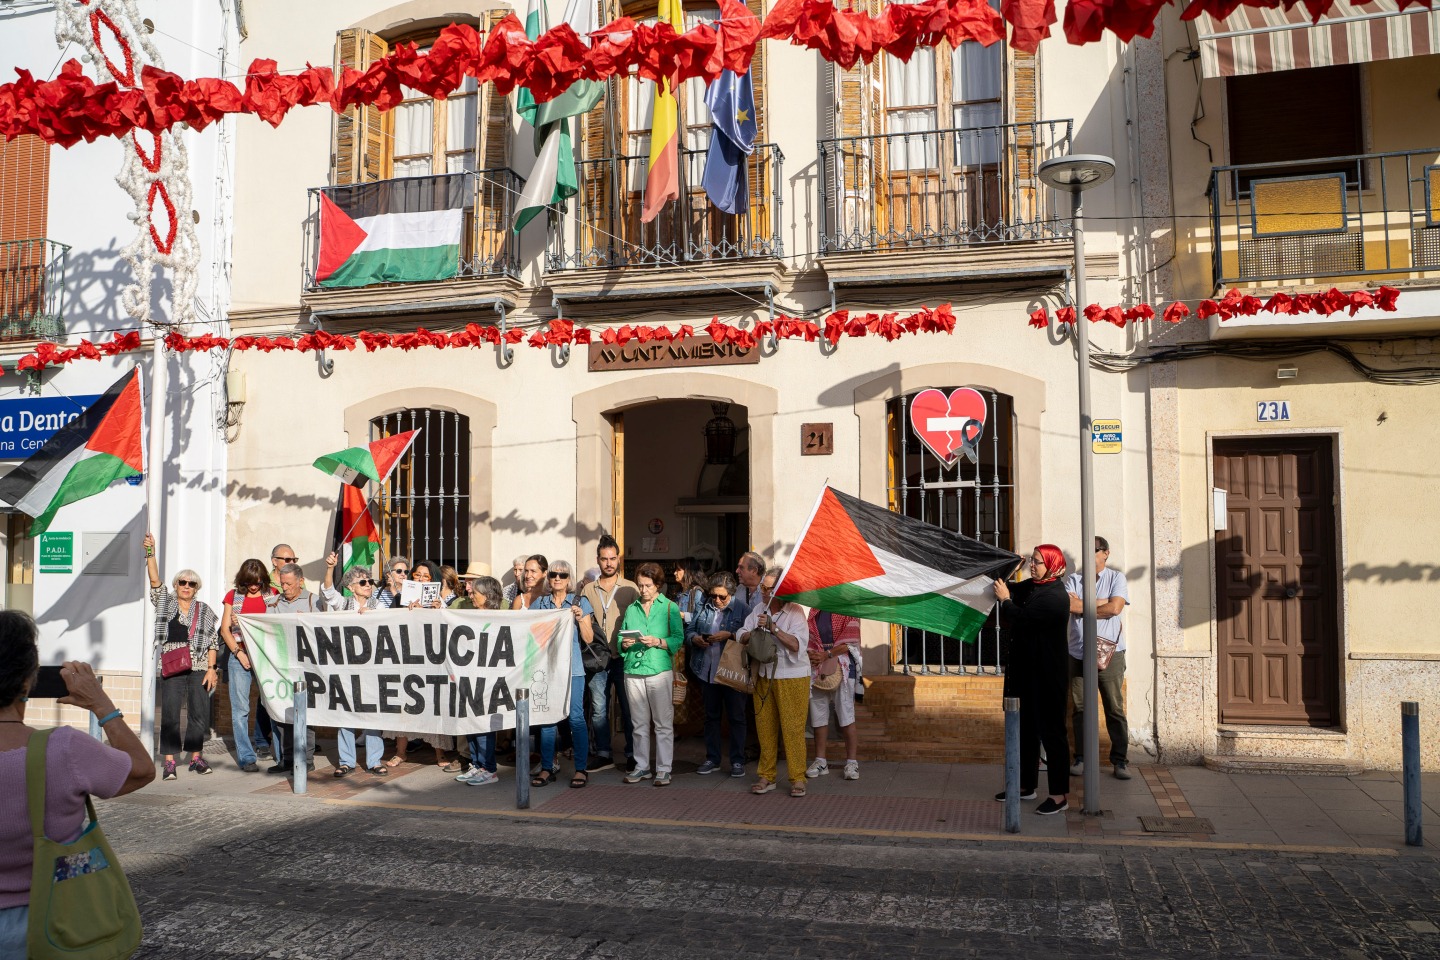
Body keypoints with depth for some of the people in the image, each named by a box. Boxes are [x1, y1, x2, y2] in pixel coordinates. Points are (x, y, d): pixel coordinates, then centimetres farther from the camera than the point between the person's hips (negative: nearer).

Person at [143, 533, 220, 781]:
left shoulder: (205, 610, 10)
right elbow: (155, 580, -3)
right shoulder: (165, 603, 11)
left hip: (199, 667, 1)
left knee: (200, 712, 2)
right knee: (170, 712, -4)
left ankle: (196, 757, 14)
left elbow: (213, 642, 8)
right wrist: (151, 553, -15)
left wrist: (211, 668, -1)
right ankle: (169, 761, -1)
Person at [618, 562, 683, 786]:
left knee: (663, 723, -1)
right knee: (639, 723, 10)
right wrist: (624, 643, -6)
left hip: (660, 670, -4)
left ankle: (663, 769, 5)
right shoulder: (631, 609, 15)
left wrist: (658, 642, -19)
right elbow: (620, 639, 15)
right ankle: (642, 766, 19)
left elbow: (678, 639, -4)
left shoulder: (670, 608, 3)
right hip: (634, 671, 4)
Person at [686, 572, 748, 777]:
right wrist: (695, 638, -7)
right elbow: (689, 629, 13)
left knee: (736, 717, 5)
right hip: (707, 670, 5)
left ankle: (737, 760, 15)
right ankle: (712, 759, 24)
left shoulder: (741, 608, -8)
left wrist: (729, 635, -23)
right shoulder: (704, 607, 7)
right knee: (711, 716, 14)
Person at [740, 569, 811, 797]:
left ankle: (797, 778, 4)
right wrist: (754, 633, -15)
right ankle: (767, 777, 17)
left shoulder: (794, 612, -9)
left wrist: (773, 628, -25)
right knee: (765, 729, 8)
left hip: (791, 678, -5)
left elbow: (796, 644, -20)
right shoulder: (758, 609, 9)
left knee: (793, 729, -4)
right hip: (763, 677, 5)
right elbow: (741, 636, 5)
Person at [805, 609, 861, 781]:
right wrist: (811, 654, -5)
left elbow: (850, 642, -9)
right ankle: (820, 761, 16)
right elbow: (809, 638, 14)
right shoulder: (814, 611, 14)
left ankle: (852, 762, 1)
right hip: (817, 667, 5)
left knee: (846, 715, -5)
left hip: (842, 666, -5)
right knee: (818, 714, 7)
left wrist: (827, 655, -13)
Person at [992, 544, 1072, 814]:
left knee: (1051, 731, -4)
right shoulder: (1031, 586, 8)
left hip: (1048, 674, -9)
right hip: (1027, 670, 9)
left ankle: (1060, 795, 4)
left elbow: (1023, 617, -25)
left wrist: (1005, 599, -11)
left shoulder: (1055, 596, -19)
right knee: (1027, 728, 16)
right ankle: (1026, 786, 28)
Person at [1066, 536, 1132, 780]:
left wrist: (1082, 606, -4)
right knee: (1080, 708, 6)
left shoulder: (1116, 578, 5)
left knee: (1115, 709, 0)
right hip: (1078, 653, 2)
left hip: (1109, 653, -2)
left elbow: (1115, 608, -11)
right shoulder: (1074, 579, 10)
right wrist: (1101, 603, -7)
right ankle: (1081, 758, 15)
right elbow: (1068, 604, -9)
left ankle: (1120, 760, 9)